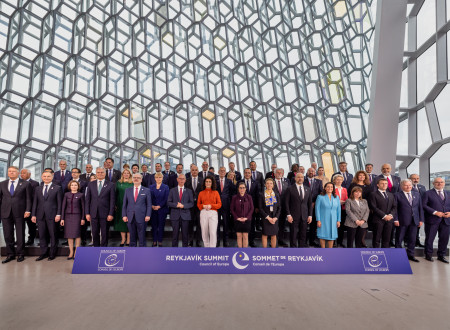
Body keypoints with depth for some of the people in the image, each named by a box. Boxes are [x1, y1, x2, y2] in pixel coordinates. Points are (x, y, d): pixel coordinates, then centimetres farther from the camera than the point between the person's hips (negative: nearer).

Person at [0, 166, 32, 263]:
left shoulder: (25, 184, 3)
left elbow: (28, 198, 1)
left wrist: (27, 210, -8)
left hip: (19, 213, -3)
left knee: (20, 234, 4)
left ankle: (20, 254, 15)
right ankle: (10, 254, 20)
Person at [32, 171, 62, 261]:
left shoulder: (57, 188, 2)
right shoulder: (38, 189, 14)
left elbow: (59, 202, -2)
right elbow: (35, 202, 13)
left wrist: (58, 214, -9)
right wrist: (33, 215, 5)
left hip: (52, 215, -4)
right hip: (40, 215, 4)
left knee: (53, 235, 2)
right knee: (42, 235, 8)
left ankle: (52, 253, 13)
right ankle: (44, 253, 18)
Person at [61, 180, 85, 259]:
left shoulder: (81, 195, 2)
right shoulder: (66, 194, 8)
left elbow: (83, 207, 2)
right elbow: (63, 206, 7)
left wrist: (83, 218, -2)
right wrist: (62, 218, 2)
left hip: (77, 216, -2)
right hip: (68, 216, 2)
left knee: (77, 234, -5)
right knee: (69, 235, 3)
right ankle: (71, 252, 10)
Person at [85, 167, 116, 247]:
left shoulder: (111, 185, 1)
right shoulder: (91, 184, 9)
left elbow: (112, 201, -2)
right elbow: (87, 200, 8)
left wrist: (111, 214, -8)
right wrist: (87, 213, 1)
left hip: (105, 214, -2)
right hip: (93, 213, 2)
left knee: (104, 234, 4)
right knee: (95, 234, 8)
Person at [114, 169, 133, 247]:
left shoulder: (133, 184, 2)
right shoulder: (118, 183, 9)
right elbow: (115, 194, 8)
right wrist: (115, 204, 0)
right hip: (120, 205, 2)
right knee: (121, 221, 5)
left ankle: (128, 240, 9)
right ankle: (123, 239, 17)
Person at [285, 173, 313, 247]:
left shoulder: (308, 189, 10)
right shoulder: (290, 189, -2)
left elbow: (310, 203, 12)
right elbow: (287, 203, -4)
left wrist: (310, 215, 4)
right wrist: (288, 215, -10)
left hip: (304, 216, 3)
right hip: (294, 216, -3)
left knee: (303, 236, 8)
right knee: (293, 236, 3)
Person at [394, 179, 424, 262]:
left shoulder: (417, 194, 11)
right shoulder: (397, 195, -4)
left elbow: (420, 207, 11)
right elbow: (395, 208, -6)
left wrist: (421, 219, 6)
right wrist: (395, 219, -13)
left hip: (414, 221, 4)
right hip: (402, 221, -4)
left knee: (412, 239, 9)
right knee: (399, 239, 5)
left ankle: (410, 255, 22)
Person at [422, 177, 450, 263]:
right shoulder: (428, 193, 0)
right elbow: (424, 205, -8)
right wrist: (435, 212, -16)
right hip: (432, 220, -4)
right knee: (429, 238, 3)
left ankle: (441, 255, 23)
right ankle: (428, 254, 17)